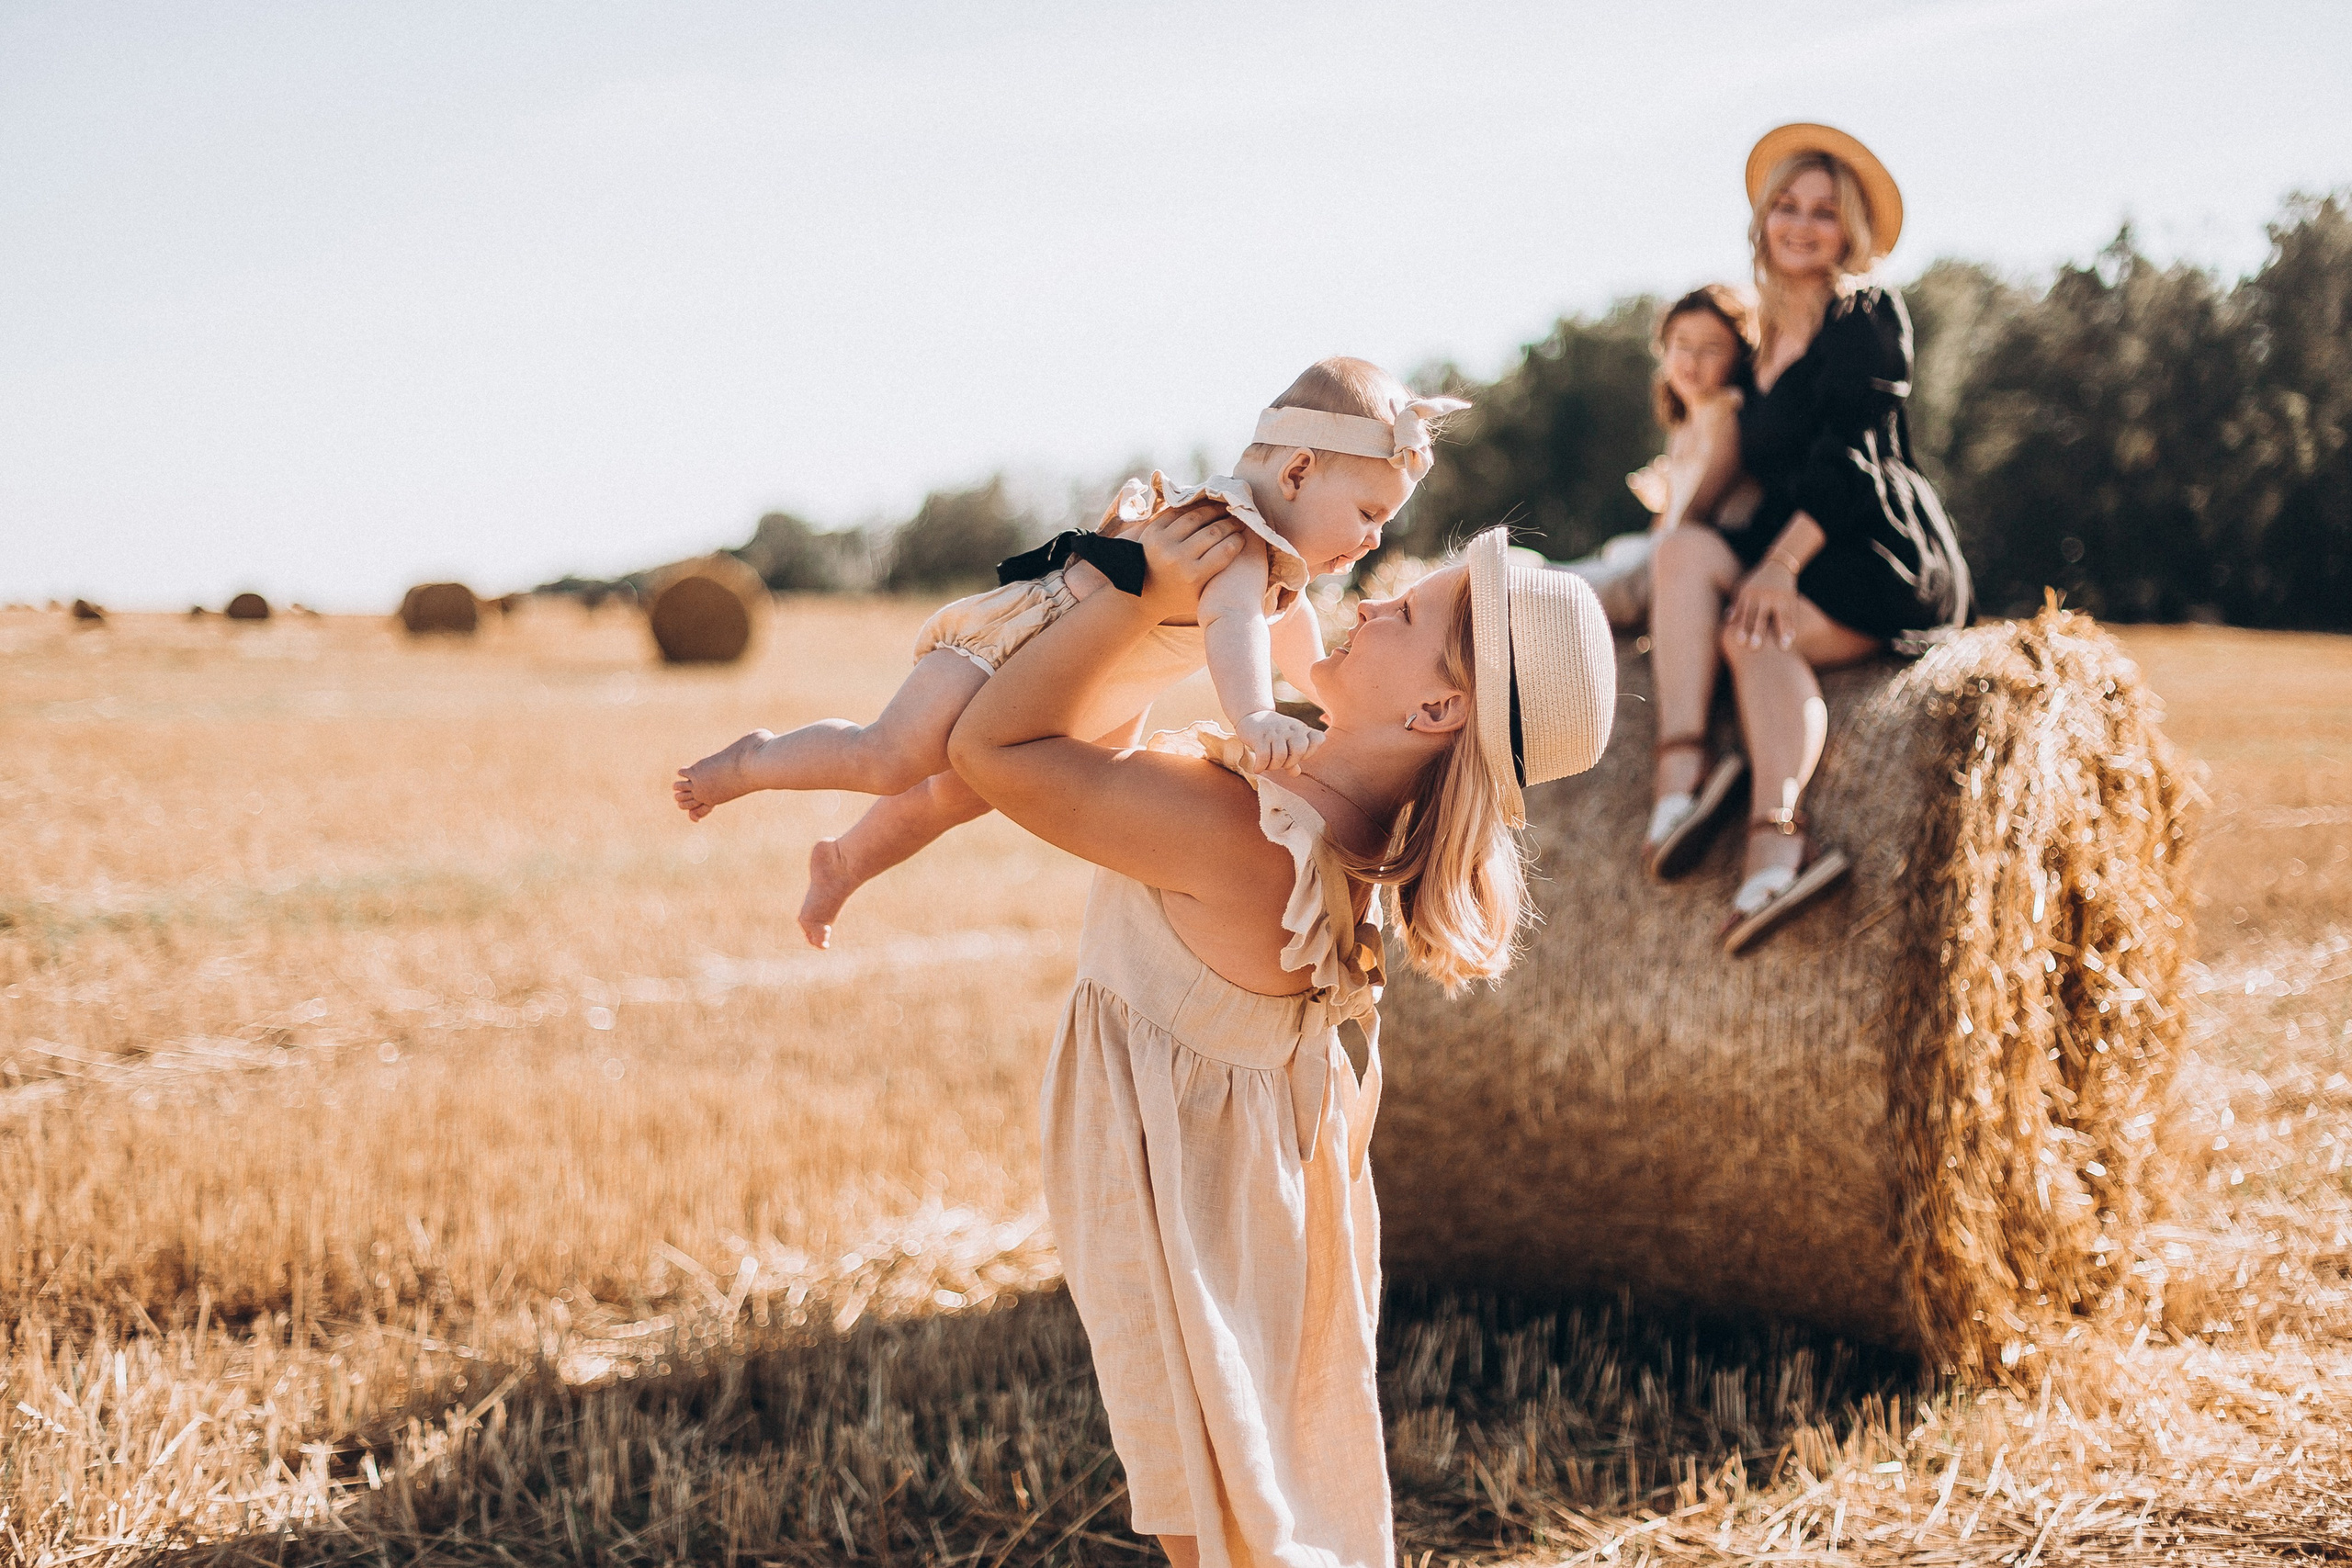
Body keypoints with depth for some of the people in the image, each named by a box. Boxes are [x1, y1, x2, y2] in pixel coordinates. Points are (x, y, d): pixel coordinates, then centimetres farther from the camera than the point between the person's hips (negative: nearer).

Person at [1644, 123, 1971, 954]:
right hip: (1796, 549, 6)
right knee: (1685, 550, -24)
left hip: (1886, 559, -6)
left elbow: (1851, 460, -13)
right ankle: (1680, 771, -40)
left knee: (1753, 630, -34)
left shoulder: (1867, 315, -2)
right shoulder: (1772, 332, 21)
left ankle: (1776, 837, -48)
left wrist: (1782, 563, -23)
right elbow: (1751, 457, 21)